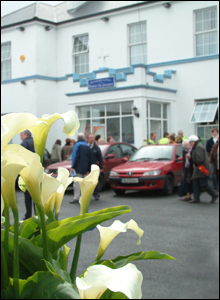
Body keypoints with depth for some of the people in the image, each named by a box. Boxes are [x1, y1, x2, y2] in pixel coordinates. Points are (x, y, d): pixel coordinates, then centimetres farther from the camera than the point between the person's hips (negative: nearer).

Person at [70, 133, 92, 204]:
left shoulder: (77, 145, -3)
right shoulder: (87, 146, 16)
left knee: (77, 183, -9)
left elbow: (75, 156, -12)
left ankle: (76, 198, -15)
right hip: (85, 168, 7)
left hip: (78, 168, -6)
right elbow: (90, 159, 17)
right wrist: (88, 170, 20)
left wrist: (73, 167, -13)